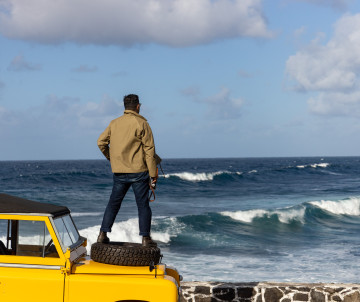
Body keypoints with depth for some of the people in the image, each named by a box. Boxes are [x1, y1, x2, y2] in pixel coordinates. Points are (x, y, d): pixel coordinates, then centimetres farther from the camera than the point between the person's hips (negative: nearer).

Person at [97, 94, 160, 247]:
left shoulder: (114, 123, 7)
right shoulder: (141, 123, -6)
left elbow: (101, 142, 7)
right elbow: (149, 149, -9)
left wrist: (111, 158, 22)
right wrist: (153, 173, -7)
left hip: (119, 172, 4)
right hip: (139, 171, -4)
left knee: (113, 203, 13)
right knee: (143, 204, 3)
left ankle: (103, 234, 10)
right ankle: (145, 238, 2)